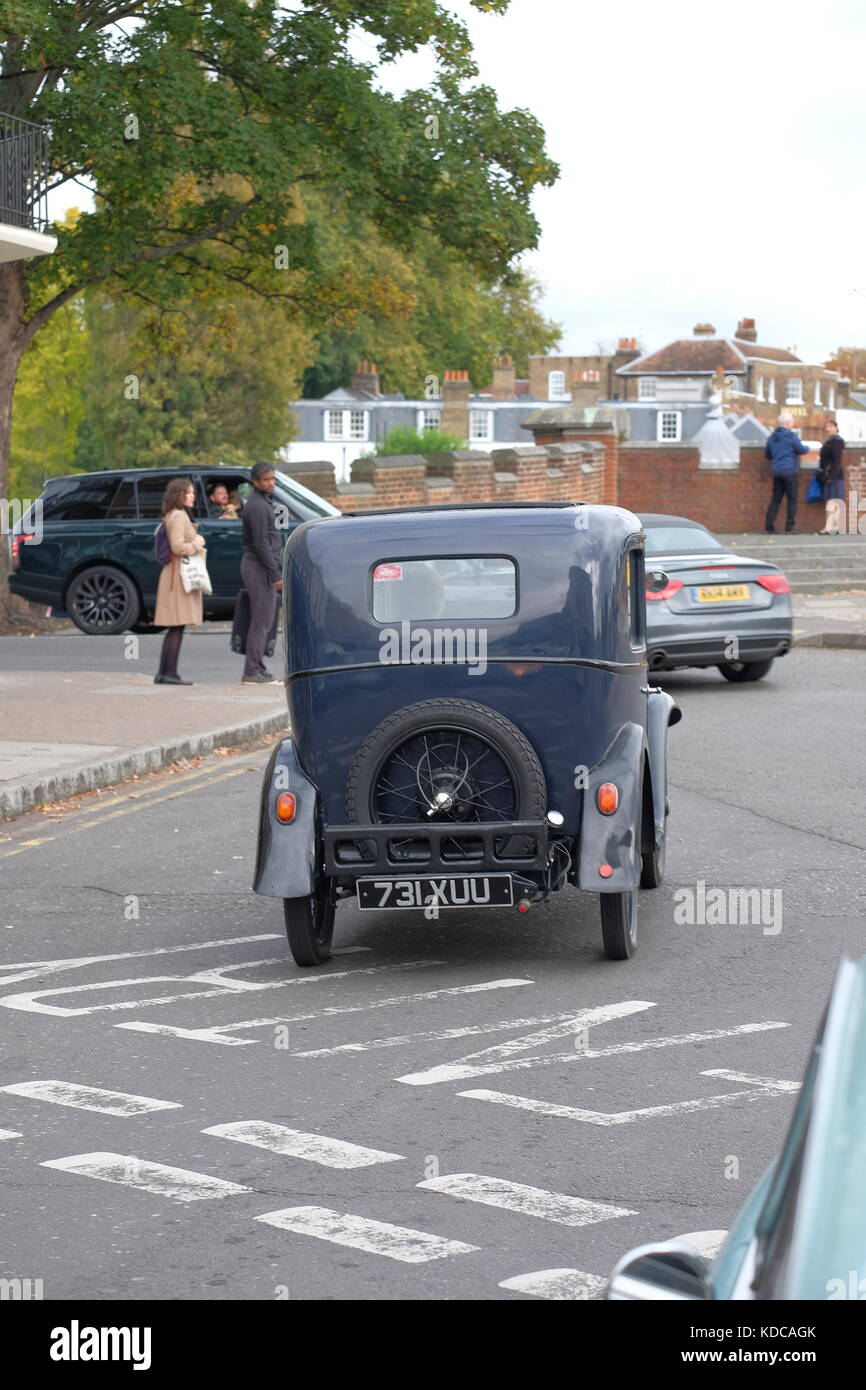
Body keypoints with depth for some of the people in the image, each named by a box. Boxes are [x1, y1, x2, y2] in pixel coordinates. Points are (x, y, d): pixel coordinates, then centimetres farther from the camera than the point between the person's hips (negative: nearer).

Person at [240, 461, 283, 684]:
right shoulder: (258, 506, -15)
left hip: (259, 566, 10)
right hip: (259, 566, -10)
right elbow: (261, 544, -20)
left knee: (263, 621, 12)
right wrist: (275, 575, -19)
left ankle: (257, 668, 14)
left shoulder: (263, 502, 17)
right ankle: (252, 672, -9)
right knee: (261, 621, -9)